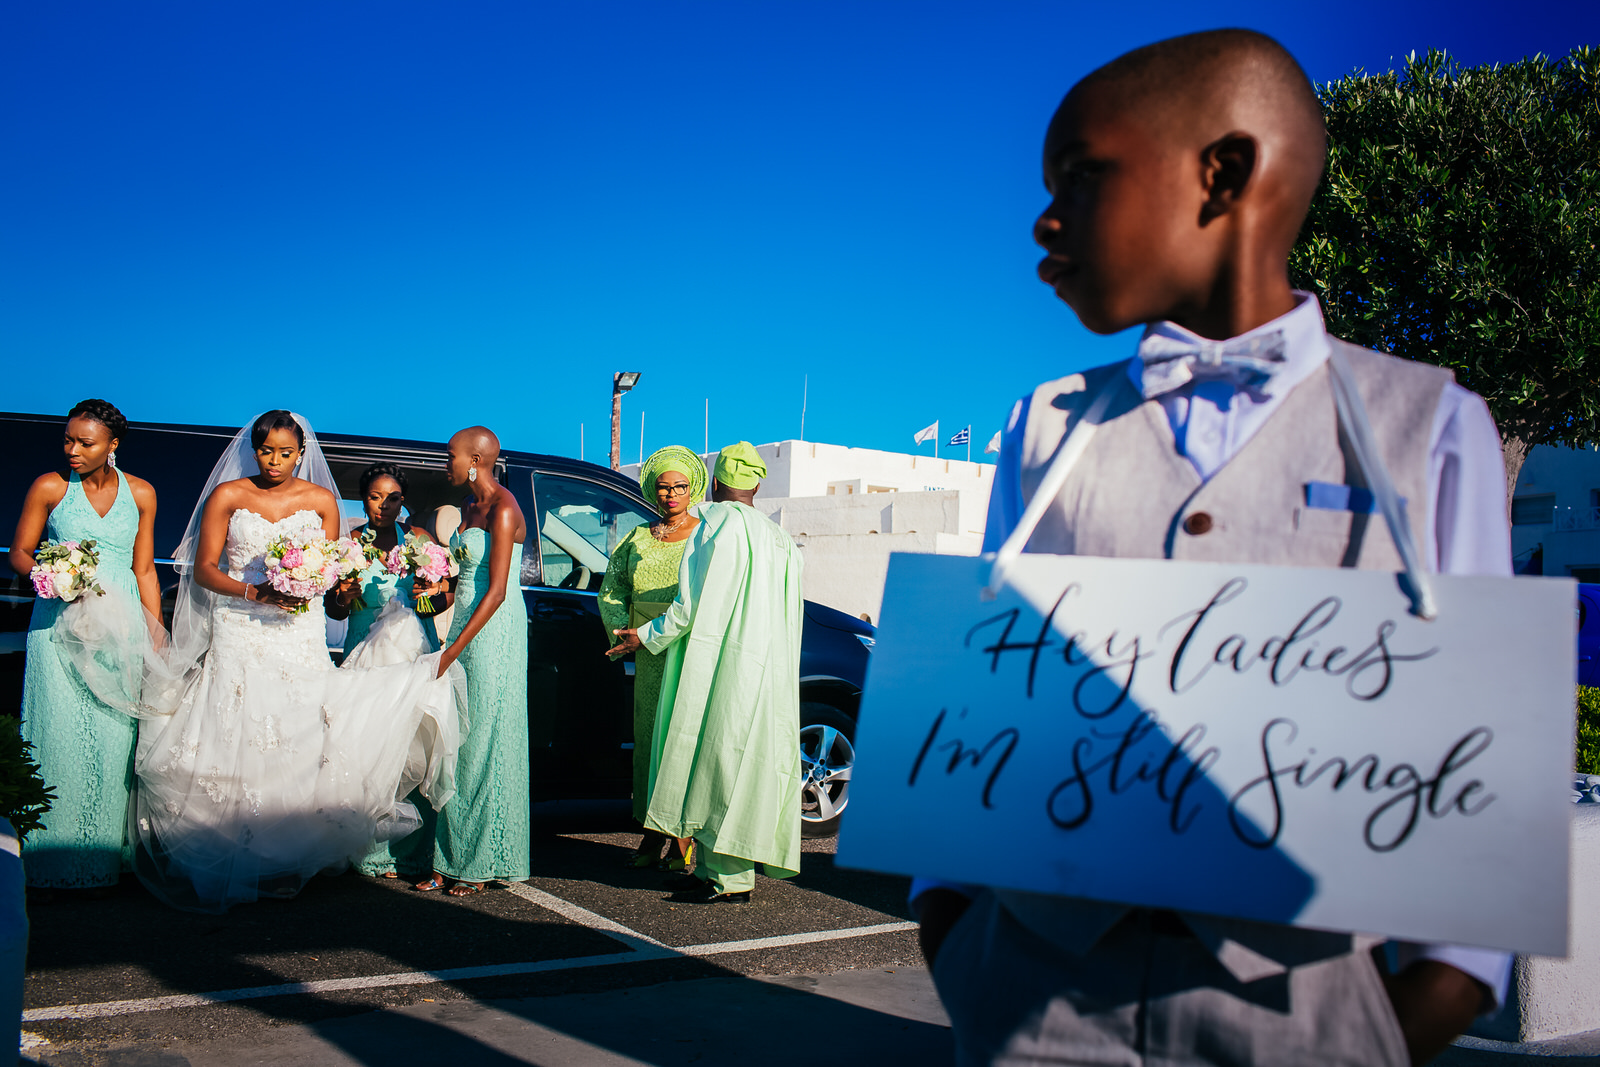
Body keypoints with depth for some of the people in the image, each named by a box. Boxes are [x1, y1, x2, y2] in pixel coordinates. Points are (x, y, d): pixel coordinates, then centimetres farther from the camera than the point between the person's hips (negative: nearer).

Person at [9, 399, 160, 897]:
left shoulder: (140, 493, 6)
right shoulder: (49, 487, 0)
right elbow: (19, 553, 5)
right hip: (60, 627, -2)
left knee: (113, 739, 0)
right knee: (58, 738, -5)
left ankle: (101, 861, 10)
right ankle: (49, 865, 4)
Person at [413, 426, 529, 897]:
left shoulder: (503, 510, -13)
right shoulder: (470, 505, 14)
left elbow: (496, 591, -18)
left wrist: (454, 650, -18)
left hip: (495, 633, -9)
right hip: (466, 628, 9)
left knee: (484, 744, -3)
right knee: (457, 745, 6)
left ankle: (483, 862, 5)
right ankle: (452, 860, 11)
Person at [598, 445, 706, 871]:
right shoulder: (637, 539, 16)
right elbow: (611, 590, 19)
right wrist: (622, 630, 2)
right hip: (649, 659, 5)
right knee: (648, 737, 6)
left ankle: (685, 840, -1)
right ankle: (651, 836, 15)